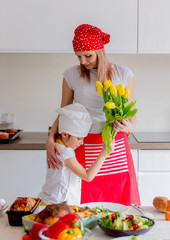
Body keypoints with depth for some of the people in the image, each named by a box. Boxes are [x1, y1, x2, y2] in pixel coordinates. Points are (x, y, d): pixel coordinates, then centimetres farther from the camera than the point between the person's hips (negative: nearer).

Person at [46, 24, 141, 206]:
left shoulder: (123, 74, 3)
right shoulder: (72, 75, 3)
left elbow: (132, 116, 8)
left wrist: (127, 126, -14)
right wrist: (50, 139, -8)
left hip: (117, 148, 1)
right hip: (85, 148, 0)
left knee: (122, 203, 3)